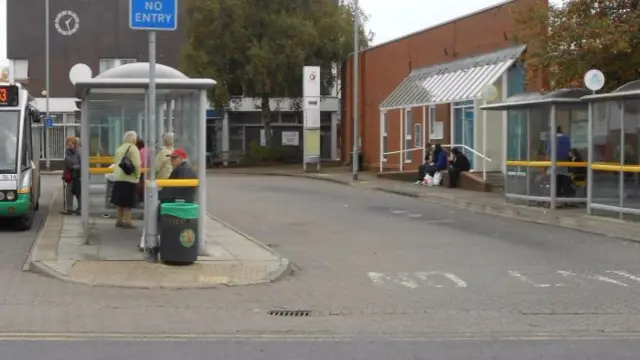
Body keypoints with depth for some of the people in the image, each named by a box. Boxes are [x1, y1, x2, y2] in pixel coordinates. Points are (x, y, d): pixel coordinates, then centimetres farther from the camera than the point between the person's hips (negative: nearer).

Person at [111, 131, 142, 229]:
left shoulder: (120, 148, 14)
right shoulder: (133, 148, -11)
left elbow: (117, 163, 17)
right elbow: (136, 164, -19)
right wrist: (138, 175, -9)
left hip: (118, 177, 7)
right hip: (129, 178, -7)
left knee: (119, 201, 12)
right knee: (128, 202, -3)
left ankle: (119, 220, 17)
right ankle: (127, 222, -3)